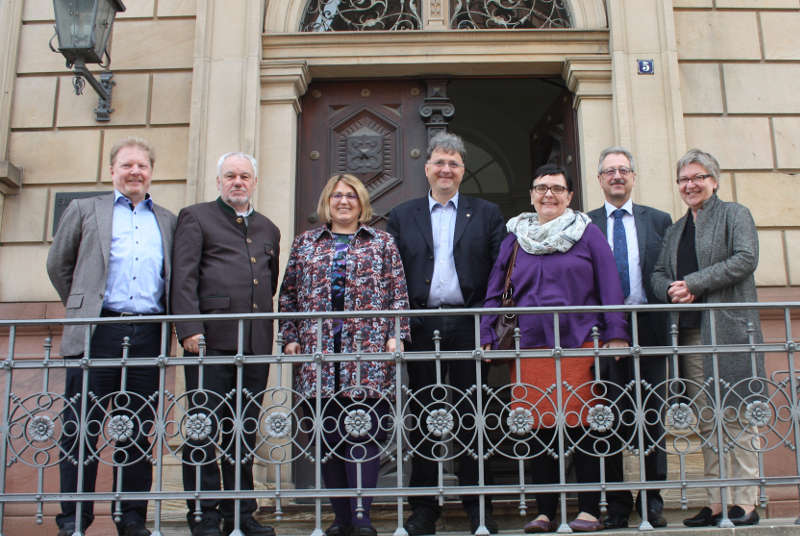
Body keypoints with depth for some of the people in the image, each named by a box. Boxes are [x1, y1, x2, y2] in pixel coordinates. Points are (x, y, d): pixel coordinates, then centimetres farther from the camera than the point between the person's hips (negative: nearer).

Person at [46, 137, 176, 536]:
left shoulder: (168, 221, 18)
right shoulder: (85, 210, 12)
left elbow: (176, 278, 20)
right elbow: (58, 265, 15)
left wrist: (169, 322, 9)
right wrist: (82, 308, 13)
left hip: (148, 337, 2)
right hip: (98, 334, -1)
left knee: (138, 432, 5)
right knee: (82, 428, -1)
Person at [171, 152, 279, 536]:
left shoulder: (269, 230, 22)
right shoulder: (196, 217, 8)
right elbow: (184, 277, -2)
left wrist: (266, 327, 14)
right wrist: (189, 328, -13)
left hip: (256, 344, 5)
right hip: (211, 339, -4)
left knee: (245, 431, 8)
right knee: (204, 428, -2)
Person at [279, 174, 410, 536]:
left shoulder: (382, 242, 11)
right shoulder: (305, 243, 16)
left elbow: (398, 293, 5)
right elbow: (289, 295, 14)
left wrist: (396, 335, -5)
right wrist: (290, 337, 5)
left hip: (368, 351, -2)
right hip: (318, 352, 2)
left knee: (363, 432, -8)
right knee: (328, 435, 4)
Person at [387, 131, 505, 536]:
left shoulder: (487, 214, 10)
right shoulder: (402, 216, 12)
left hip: (469, 326, -1)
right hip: (420, 328, 1)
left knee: (472, 417, 4)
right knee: (422, 417, 5)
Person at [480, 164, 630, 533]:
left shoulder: (587, 233, 6)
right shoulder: (515, 237, 13)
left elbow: (609, 287, 2)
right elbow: (494, 292, 13)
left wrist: (615, 333, -6)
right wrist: (487, 337, 4)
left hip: (579, 345, -2)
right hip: (530, 346, 2)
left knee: (581, 427, -1)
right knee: (540, 430, 5)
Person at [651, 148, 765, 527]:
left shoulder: (734, 214, 6)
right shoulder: (675, 230, 23)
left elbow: (745, 259, -8)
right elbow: (658, 274, 18)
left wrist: (693, 283, -13)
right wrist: (672, 291, -5)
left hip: (729, 326, -5)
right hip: (689, 333, 5)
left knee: (737, 417, -5)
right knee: (706, 421, 6)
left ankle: (745, 503, 0)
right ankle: (716, 502, 10)